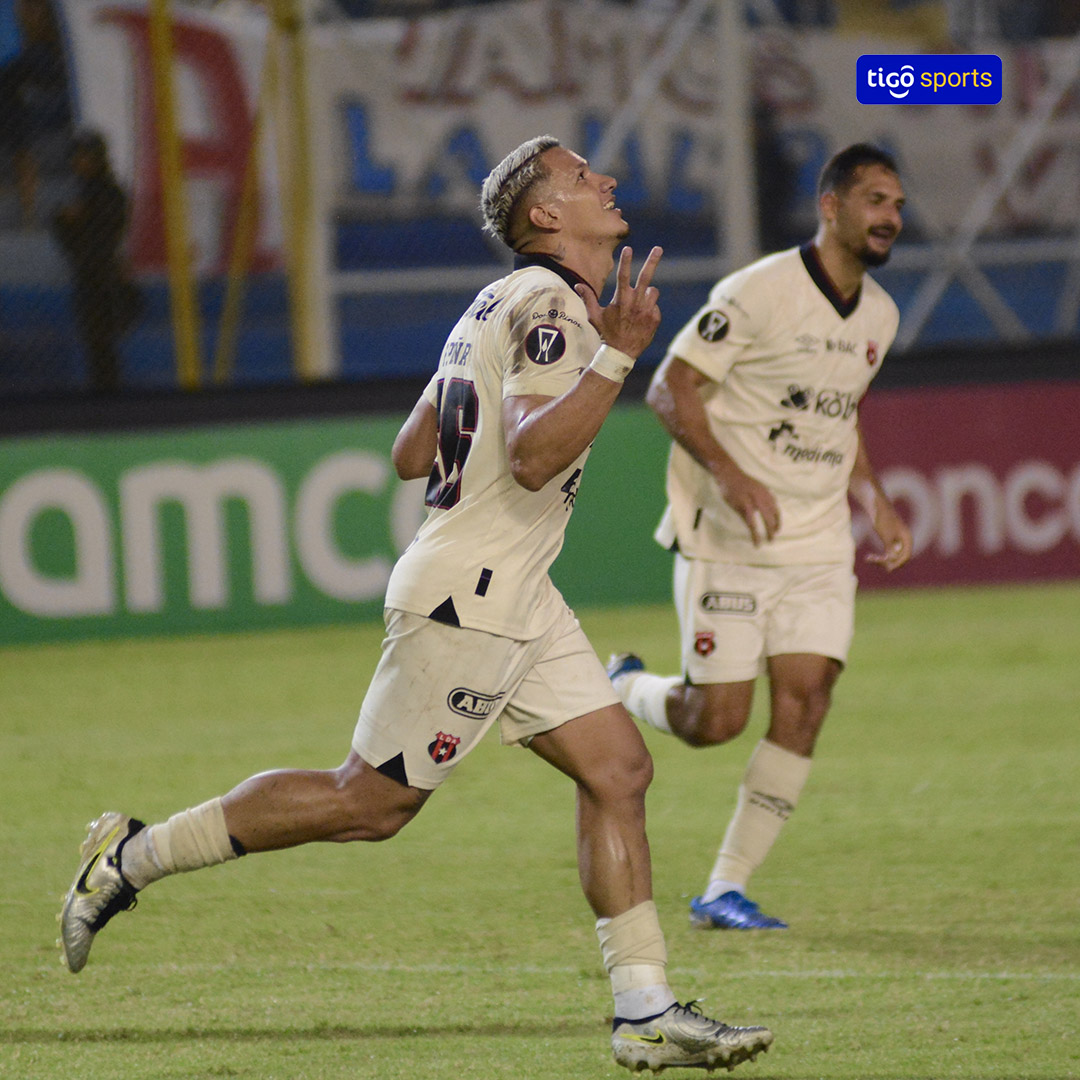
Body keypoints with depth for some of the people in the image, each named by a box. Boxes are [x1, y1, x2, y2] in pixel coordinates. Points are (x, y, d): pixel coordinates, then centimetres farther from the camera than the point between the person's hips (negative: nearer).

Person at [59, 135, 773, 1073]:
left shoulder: (505, 305, 16)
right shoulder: (549, 306, -14)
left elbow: (410, 457, 18)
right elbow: (532, 458, -28)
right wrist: (615, 358, -31)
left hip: (516, 600, 10)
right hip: (464, 602, -10)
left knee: (619, 769, 2)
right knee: (371, 801, -2)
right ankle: (133, 857, 10)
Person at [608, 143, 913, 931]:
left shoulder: (878, 314, 9)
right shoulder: (759, 292, -14)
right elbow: (670, 388, -13)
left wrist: (875, 502, 11)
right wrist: (729, 473, -26)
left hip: (820, 546, 6)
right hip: (727, 541, -6)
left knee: (804, 704, -9)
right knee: (717, 721, -7)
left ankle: (726, 888, 0)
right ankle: (625, 691, 29)